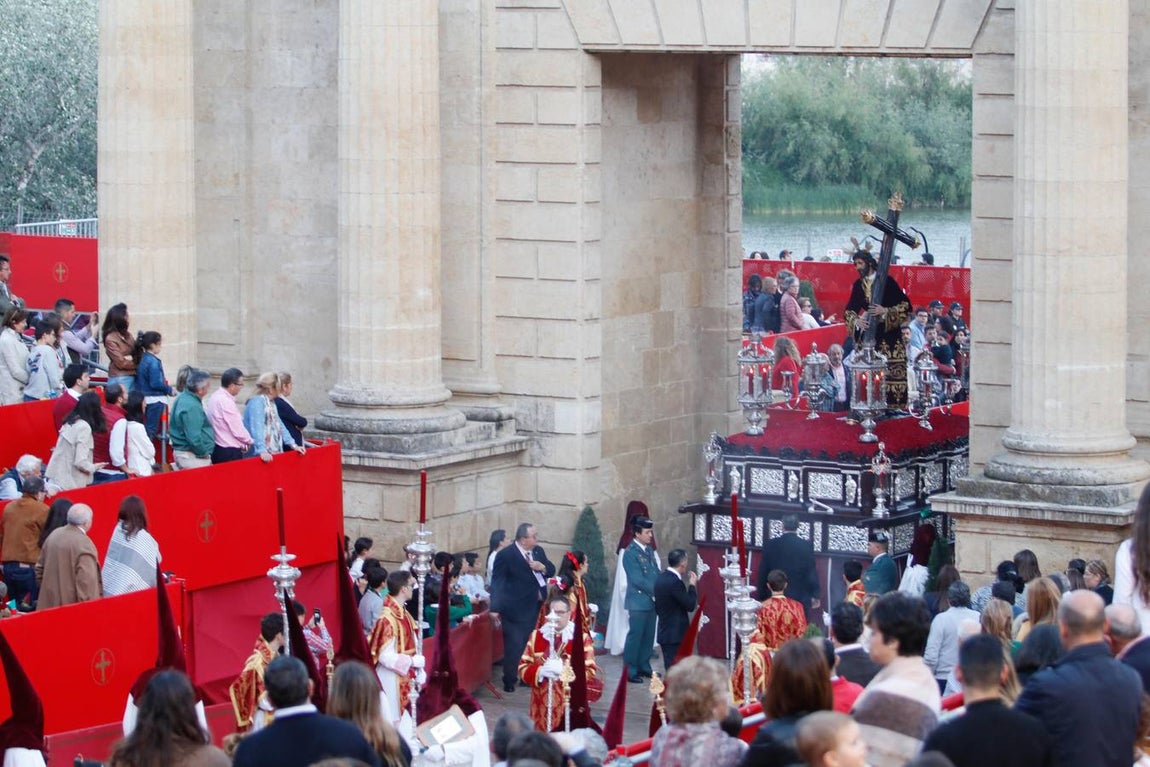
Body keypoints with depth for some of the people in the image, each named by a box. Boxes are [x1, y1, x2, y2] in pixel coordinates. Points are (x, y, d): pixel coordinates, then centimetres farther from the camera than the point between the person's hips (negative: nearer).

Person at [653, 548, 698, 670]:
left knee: (670, 668, 13)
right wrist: (692, 585, -5)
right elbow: (690, 605, -16)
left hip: (664, 631, 9)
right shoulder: (676, 582, -21)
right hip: (676, 633, -9)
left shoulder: (660, 578, 7)